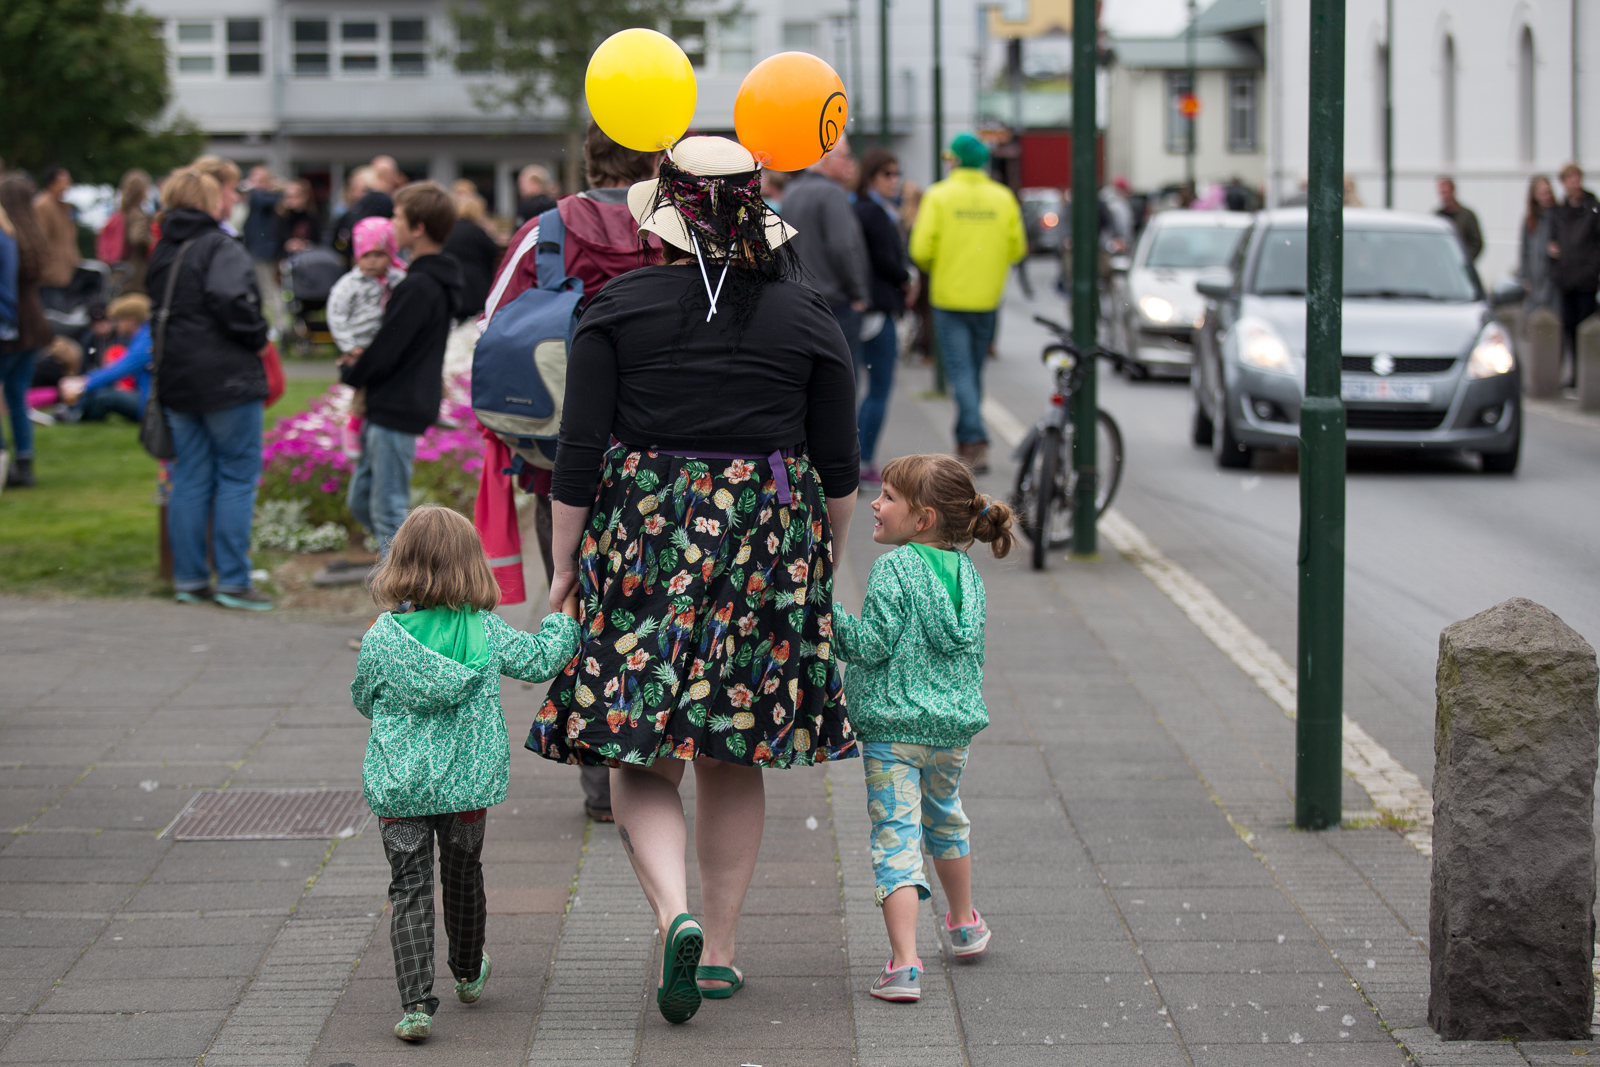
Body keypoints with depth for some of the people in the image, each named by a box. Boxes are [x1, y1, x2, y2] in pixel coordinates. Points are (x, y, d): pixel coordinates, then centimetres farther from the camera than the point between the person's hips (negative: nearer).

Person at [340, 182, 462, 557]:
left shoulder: (419, 287, -19)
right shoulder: (437, 282, 12)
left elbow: (386, 352, -19)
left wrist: (351, 372, 0)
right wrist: (359, 365, 9)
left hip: (398, 410, -10)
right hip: (387, 409, 10)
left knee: (388, 512, -5)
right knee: (361, 500, 16)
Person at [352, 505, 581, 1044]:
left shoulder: (381, 639, -8)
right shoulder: (487, 632, -4)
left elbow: (362, 699, 7)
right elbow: (541, 659, 9)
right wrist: (566, 615, 26)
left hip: (399, 788, -2)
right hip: (467, 783, 2)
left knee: (410, 889, 0)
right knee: (464, 877, 22)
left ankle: (416, 1002, -13)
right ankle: (468, 974, 43)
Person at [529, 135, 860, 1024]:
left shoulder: (617, 308, -3)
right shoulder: (806, 316, 2)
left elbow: (580, 453, -5)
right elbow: (839, 465, 6)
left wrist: (564, 565, 3)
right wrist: (824, 557, 20)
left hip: (643, 539, -2)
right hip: (770, 540, 2)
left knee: (638, 758, 3)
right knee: (733, 760, 13)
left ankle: (675, 916, -20)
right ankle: (719, 951, 16)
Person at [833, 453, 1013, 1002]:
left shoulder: (893, 570, -12)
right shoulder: (966, 573, 9)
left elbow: (873, 644, -18)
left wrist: (830, 618, -13)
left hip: (891, 728, -7)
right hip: (954, 724, 7)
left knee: (896, 838, -8)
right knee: (945, 818, 29)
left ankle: (904, 962, -19)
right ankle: (964, 925, 48)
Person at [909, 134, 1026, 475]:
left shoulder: (939, 195, -8)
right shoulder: (1003, 198, 2)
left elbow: (921, 250, -12)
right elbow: (1017, 249, 3)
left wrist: (932, 269, 11)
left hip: (949, 296, -4)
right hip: (987, 297, 4)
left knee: (961, 372, -5)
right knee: (974, 370, 16)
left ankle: (977, 441, -20)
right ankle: (965, 441, 23)